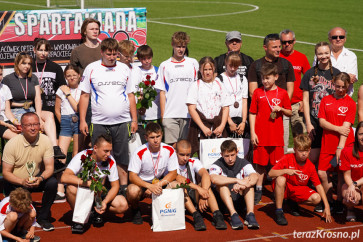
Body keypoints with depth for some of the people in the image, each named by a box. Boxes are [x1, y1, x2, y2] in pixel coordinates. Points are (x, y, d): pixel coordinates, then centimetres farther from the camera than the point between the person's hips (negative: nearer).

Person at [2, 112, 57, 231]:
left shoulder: (45, 141, -12)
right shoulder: (11, 144, -18)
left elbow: (49, 167, -11)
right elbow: (6, 172, -14)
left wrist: (40, 178, -33)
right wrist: (22, 182, -32)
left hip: (36, 179, 3)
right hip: (15, 182, -2)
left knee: (52, 182, -26)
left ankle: (43, 217, -7)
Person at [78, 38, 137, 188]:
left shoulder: (124, 69, 8)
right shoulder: (91, 69, 3)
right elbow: (84, 95, 5)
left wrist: (134, 119, 7)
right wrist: (82, 120, -1)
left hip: (121, 121, 1)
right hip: (99, 123, -1)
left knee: (122, 157, 5)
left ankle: (124, 187, 13)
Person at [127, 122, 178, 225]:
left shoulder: (169, 150, -12)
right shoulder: (139, 152, -20)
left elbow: (173, 173, -7)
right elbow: (132, 176, -21)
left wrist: (157, 185, -23)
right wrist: (150, 186, -37)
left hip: (160, 182, 3)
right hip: (141, 182, -3)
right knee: (133, 191, -36)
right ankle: (135, 211, 1)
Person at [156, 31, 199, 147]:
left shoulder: (193, 63, 9)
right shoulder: (164, 66, 7)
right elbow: (162, 92, 6)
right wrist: (162, 114, 0)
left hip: (189, 113, 1)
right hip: (170, 114, -1)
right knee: (172, 145, -5)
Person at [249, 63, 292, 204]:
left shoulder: (282, 93, 5)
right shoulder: (258, 92, 4)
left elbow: (289, 113, 10)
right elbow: (252, 114, 5)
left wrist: (281, 109, -11)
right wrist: (252, 133, -2)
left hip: (277, 135, 0)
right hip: (261, 135, 0)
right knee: (260, 164, 4)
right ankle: (258, 190, 13)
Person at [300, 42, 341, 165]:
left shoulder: (336, 73, 6)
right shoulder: (310, 74, 5)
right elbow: (305, 100, 5)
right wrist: (308, 123, -2)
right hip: (314, 121, 0)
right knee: (313, 158, -4)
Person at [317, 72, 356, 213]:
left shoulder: (351, 103, -2)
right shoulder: (326, 100, 6)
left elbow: (346, 126, -10)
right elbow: (321, 122, 1)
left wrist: (340, 147, -16)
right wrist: (338, 128, -13)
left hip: (345, 144, -3)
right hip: (327, 143, 3)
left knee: (342, 174, 1)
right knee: (322, 173, 0)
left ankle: (339, 202, 18)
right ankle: (329, 201, 17)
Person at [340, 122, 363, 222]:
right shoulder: (347, 151, -7)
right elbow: (347, 175, -6)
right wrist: (352, 188, -25)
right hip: (351, 185, 1)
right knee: (352, 199, -33)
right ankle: (350, 209, 6)